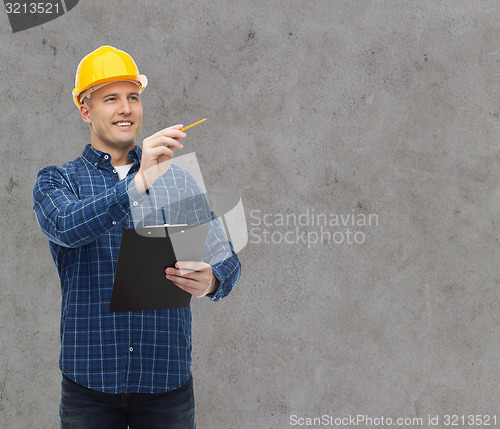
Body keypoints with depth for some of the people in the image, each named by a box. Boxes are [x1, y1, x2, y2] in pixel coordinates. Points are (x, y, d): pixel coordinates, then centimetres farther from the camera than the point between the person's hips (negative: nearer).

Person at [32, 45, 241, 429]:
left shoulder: (178, 181, 11)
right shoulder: (56, 181, 5)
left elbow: (226, 260, 7)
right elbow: (67, 225, -18)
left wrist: (210, 281, -16)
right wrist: (138, 183, -30)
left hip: (167, 377, 2)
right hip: (90, 380, -1)